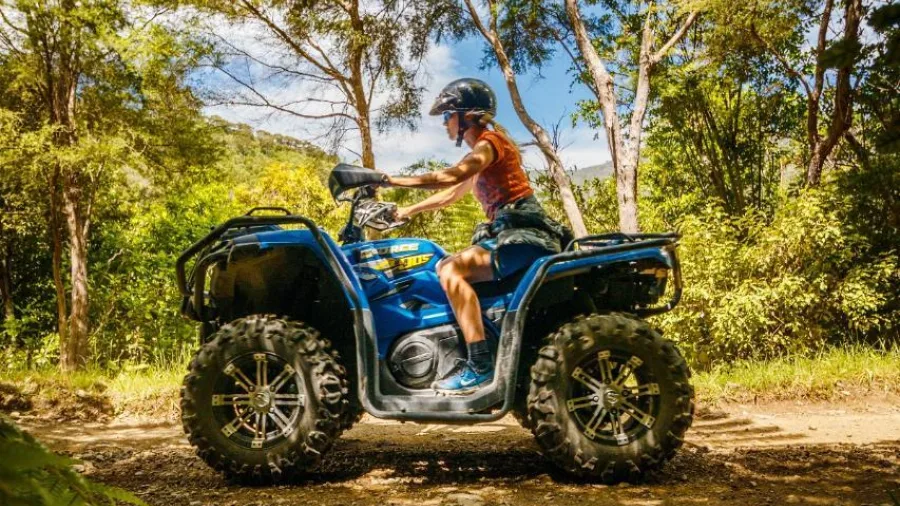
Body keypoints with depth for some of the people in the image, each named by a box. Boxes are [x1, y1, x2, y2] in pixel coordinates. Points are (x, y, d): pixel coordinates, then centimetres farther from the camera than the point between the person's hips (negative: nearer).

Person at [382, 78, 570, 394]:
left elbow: (450, 177, -21)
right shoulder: (481, 155, 25)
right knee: (445, 270, 15)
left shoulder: (490, 140, -6)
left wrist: (395, 181, -18)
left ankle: (480, 366, -30)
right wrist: (406, 212, 23)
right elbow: (451, 194, 28)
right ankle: (473, 355, 10)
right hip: (507, 233, 11)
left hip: (523, 234, -11)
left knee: (451, 270, -27)